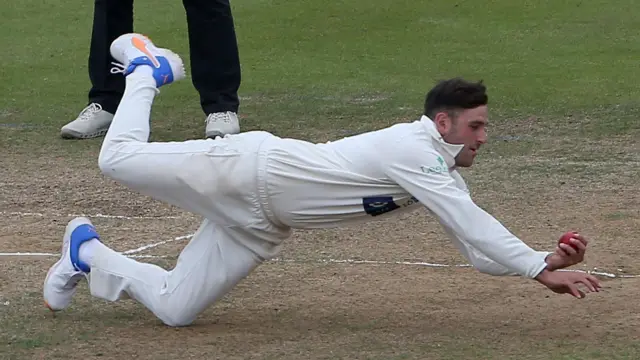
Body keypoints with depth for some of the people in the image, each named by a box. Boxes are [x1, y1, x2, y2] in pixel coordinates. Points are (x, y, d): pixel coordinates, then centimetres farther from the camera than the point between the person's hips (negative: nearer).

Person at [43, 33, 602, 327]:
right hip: (249, 169, -7)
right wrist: (539, 269, -37)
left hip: (260, 223, 7)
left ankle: (90, 255, 27)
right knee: (119, 159, 3)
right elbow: (471, 222, -33)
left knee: (175, 309, 4)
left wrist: (550, 258, -13)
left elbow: (479, 251, 2)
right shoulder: (413, 148, -24)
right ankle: (147, 68, 34)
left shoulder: (443, 174, 1)